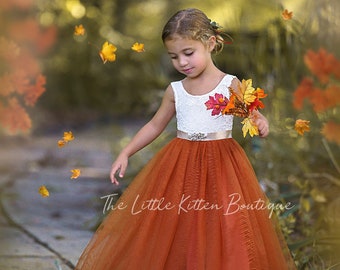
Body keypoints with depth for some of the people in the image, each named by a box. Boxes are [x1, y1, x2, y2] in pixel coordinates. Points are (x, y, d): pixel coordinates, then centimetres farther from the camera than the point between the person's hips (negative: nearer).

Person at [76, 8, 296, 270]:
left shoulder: (230, 84, -3)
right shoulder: (175, 90, 6)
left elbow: (253, 115, -3)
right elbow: (155, 125, 16)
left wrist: (261, 123, -27)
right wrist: (125, 153, 12)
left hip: (221, 166, -3)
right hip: (180, 166, 3)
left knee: (221, 234, -5)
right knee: (172, 231, 3)